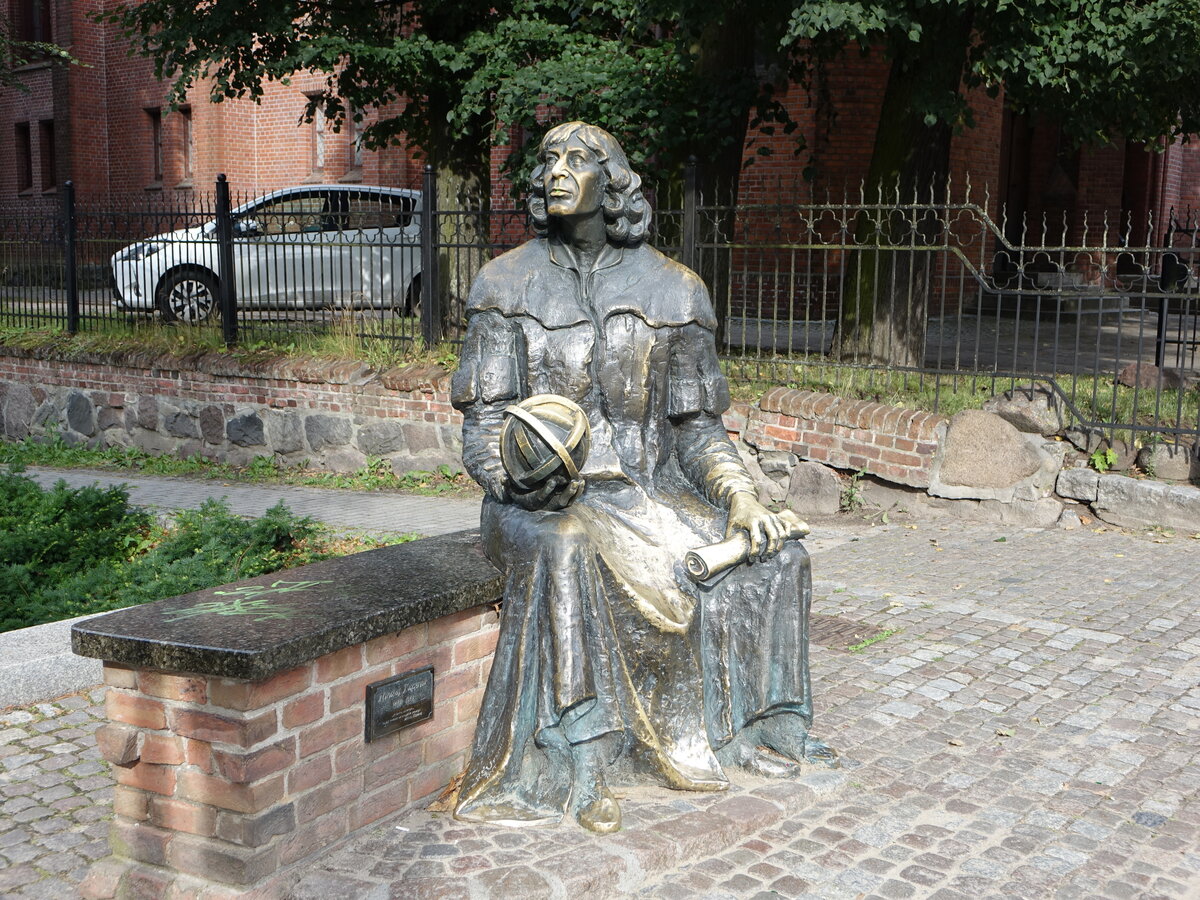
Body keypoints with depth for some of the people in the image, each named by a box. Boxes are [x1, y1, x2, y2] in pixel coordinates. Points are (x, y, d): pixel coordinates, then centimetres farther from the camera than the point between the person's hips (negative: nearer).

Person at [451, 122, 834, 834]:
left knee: (775, 551, -11)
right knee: (561, 550, -37)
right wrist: (521, 472, -25)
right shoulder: (507, 284, 1)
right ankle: (583, 764, -32)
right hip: (544, 500, -3)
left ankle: (764, 726, 7)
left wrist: (741, 496, -10)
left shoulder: (673, 290, 5)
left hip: (647, 494, 3)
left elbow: (695, 425, 7)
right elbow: (484, 419, -3)